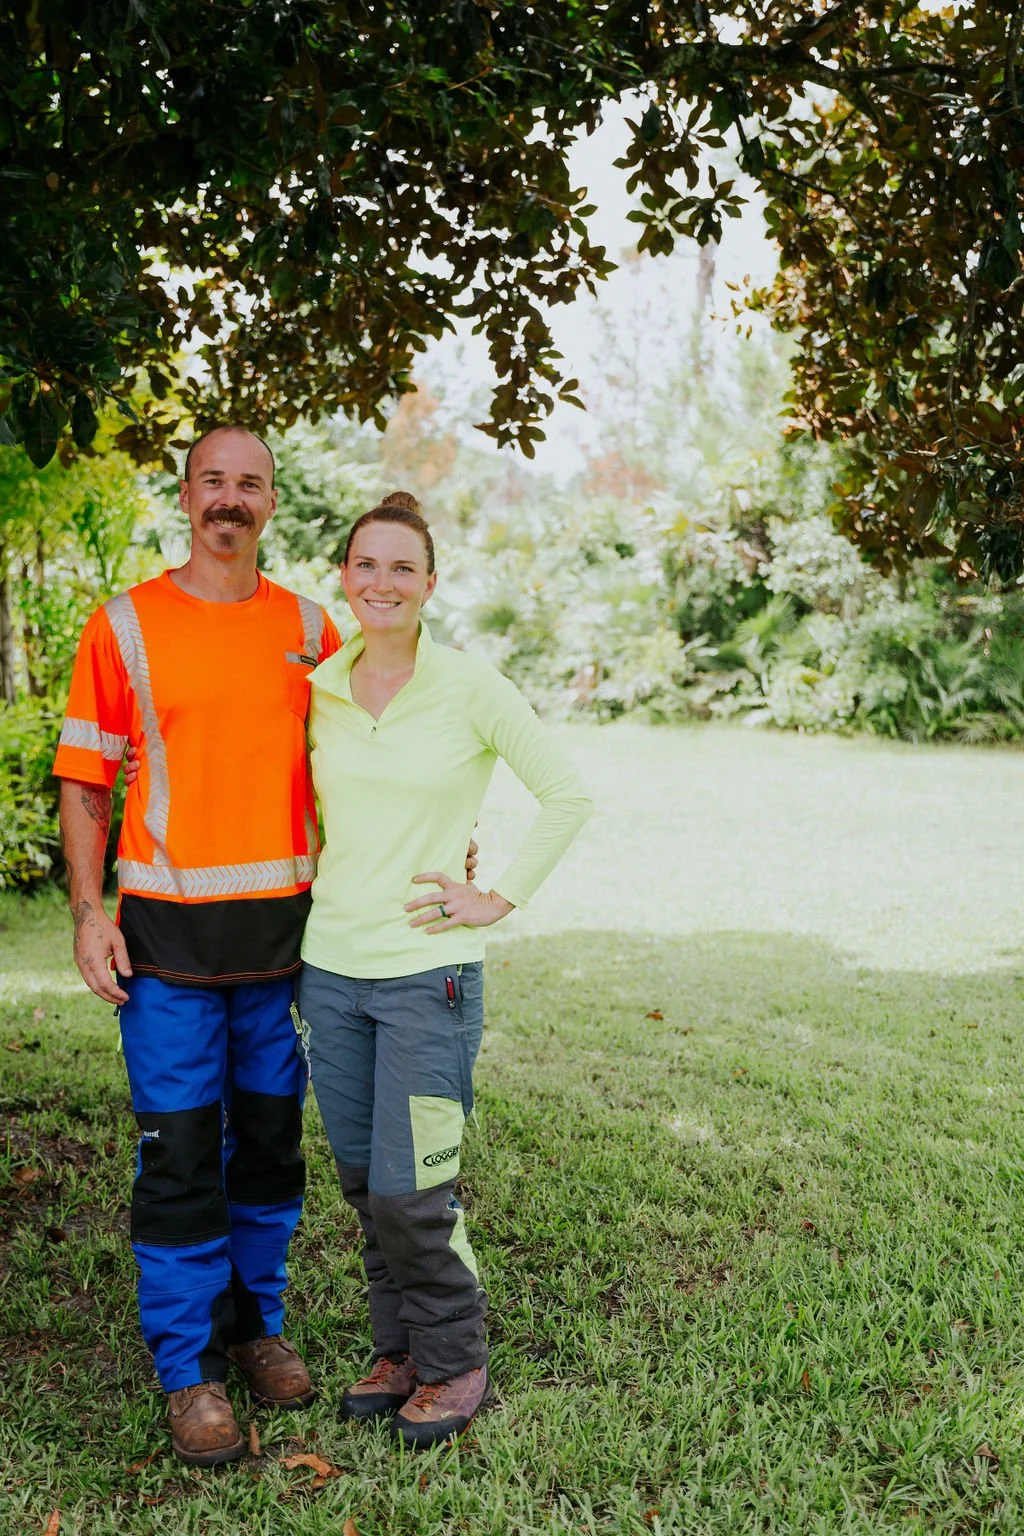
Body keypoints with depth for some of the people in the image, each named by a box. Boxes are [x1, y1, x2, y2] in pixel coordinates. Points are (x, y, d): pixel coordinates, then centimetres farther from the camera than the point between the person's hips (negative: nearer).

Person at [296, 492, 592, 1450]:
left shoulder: (471, 689, -8)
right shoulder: (317, 691, 5)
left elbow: (567, 797, -2)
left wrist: (502, 898, -5)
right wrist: (308, 888, 13)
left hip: (428, 973, -5)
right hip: (329, 967, 5)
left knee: (410, 1192, -3)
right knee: (362, 1182, 13)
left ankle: (455, 1366, 20)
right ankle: (399, 1350, 32)